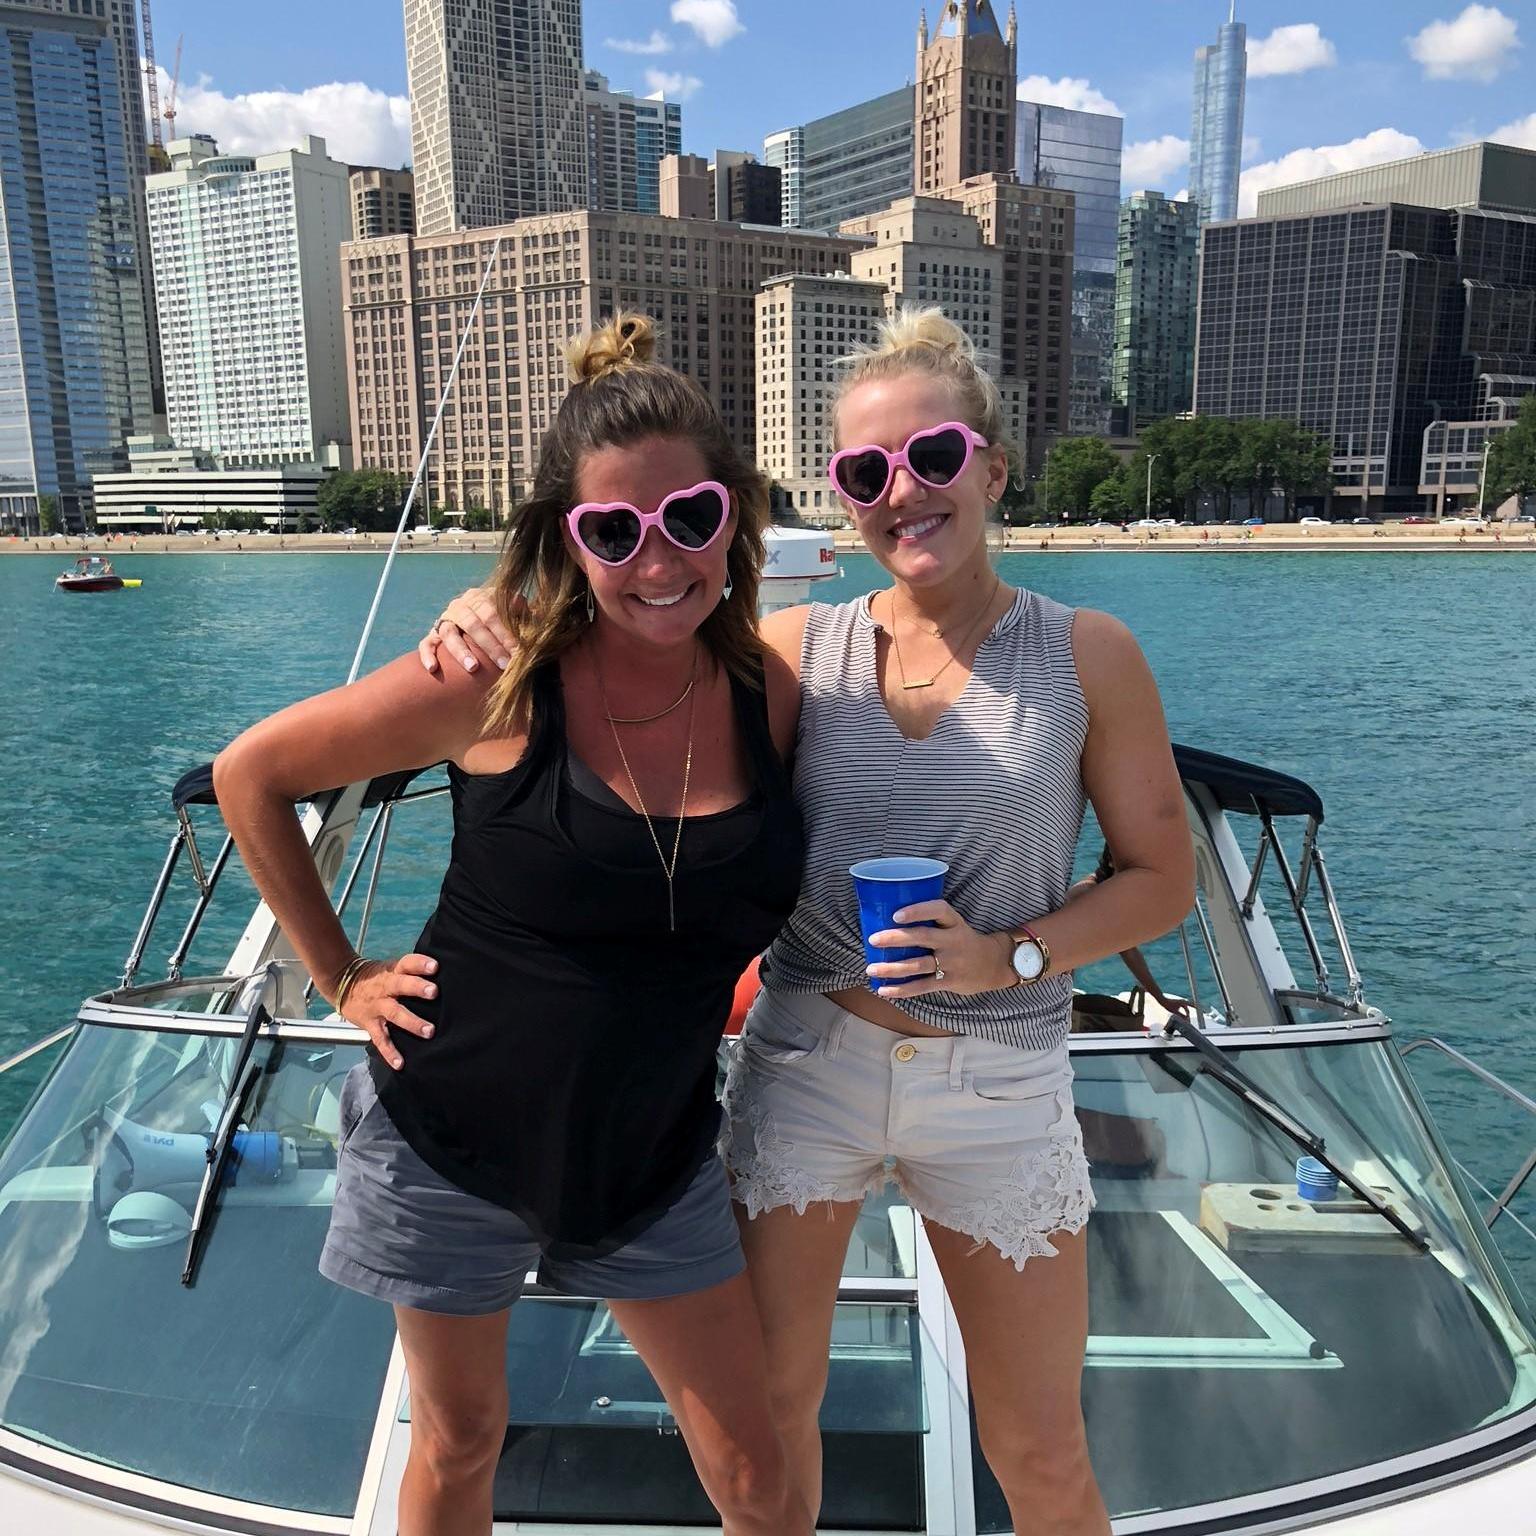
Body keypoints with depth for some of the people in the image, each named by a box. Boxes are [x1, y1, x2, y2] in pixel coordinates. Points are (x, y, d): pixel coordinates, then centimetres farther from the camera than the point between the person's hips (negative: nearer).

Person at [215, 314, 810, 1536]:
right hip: (450, 1140, -2)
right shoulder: (502, 687, -18)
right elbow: (251, 774, -6)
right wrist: (343, 979, -5)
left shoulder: (774, 696, -9)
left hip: (652, 1158, 2)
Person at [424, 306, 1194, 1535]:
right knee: (770, 1405, 17)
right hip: (804, 1062, 1)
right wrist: (493, 612, -17)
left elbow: (1163, 878, -2)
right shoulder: (796, 648, -4)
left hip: (997, 1081, -1)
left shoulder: (1087, 656, -6)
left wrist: (1008, 955, -17)